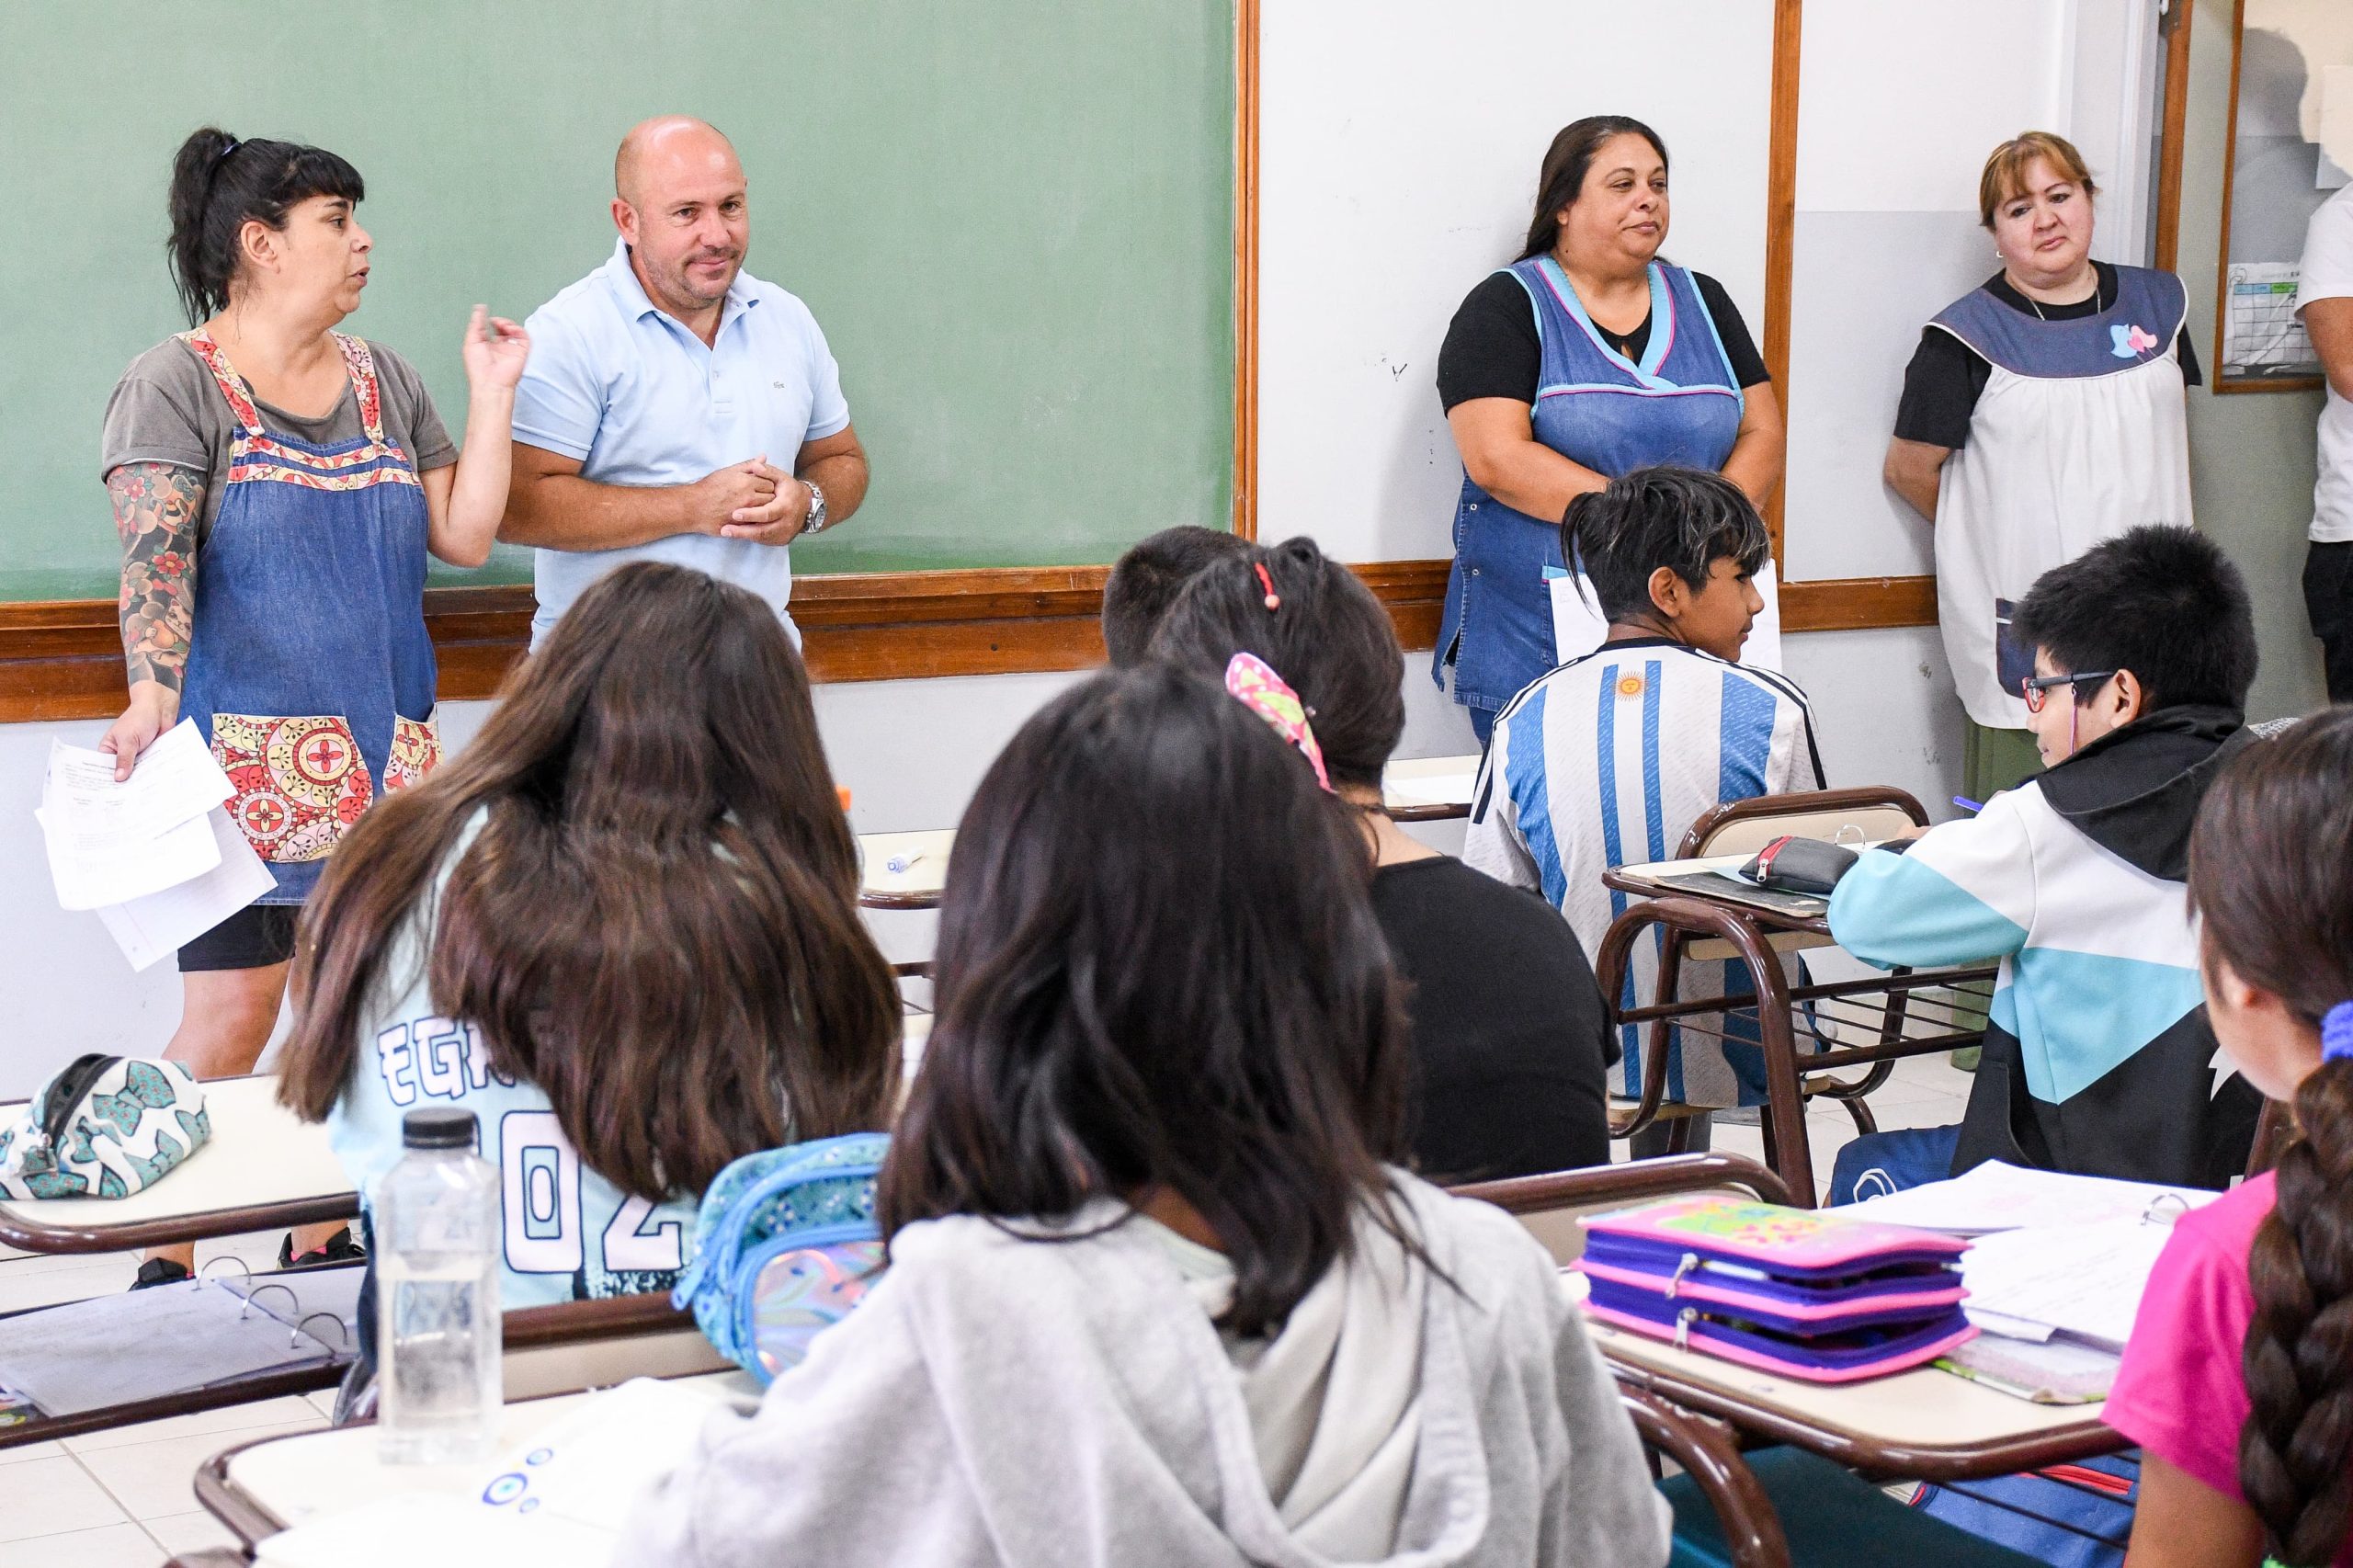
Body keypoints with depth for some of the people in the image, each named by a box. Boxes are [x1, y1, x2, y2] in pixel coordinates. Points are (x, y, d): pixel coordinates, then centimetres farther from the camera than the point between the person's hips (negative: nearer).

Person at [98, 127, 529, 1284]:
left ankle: (323, 1243, 18)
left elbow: (463, 537, 11)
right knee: (233, 1010, -9)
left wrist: (491, 394, 5)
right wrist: (151, 698, -30)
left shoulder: (382, 380, 15)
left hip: (382, 754, 6)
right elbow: (155, 557, -15)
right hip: (244, 753, -6)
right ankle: (164, 1271, 1)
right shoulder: (177, 384, -2)